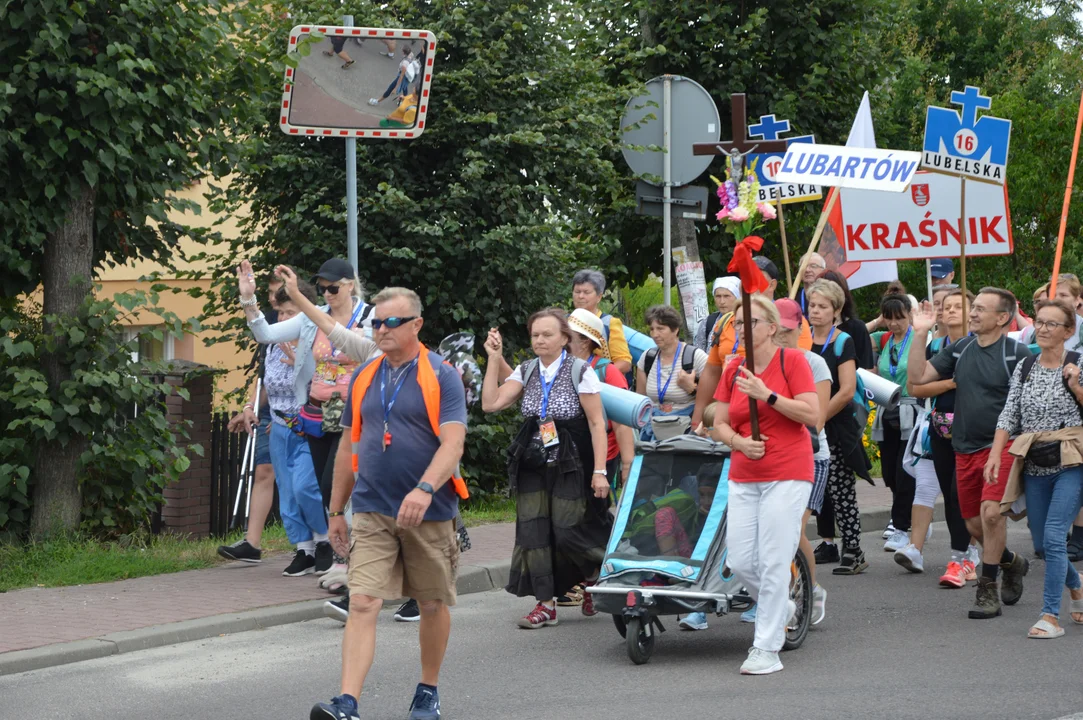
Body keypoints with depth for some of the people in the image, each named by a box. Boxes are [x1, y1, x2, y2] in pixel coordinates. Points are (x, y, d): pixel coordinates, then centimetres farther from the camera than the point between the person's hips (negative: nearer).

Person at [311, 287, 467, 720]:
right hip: (372, 512, 2)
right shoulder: (364, 377, 8)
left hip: (430, 512, -2)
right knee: (362, 603, -10)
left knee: (433, 605, 11)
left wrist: (425, 489, -32)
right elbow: (348, 446, 16)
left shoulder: (441, 376, -6)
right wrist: (336, 510, 15)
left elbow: (452, 444, -16)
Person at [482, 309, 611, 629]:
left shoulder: (580, 371, -6)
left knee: (567, 532, -10)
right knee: (533, 531, -3)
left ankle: (595, 579, 20)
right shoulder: (526, 372, 7)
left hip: (570, 467, -4)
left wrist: (599, 471, -14)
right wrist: (494, 359, -7)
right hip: (533, 466, 5)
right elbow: (491, 403, -3)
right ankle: (545, 604, 4)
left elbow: (596, 422, -8)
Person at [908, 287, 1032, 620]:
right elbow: (918, 376, 4)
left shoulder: (1017, 353, -6)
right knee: (974, 523, 9)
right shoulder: (959, 350, 8)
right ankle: (1012, 562, 38)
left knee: (991, 512, -20)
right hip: (965, 449, 6)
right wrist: (920, 334, -3)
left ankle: (988, 591, -10)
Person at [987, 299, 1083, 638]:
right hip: (1035, 465, 5)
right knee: (1041, 544, 10)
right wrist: (995, 454, -4)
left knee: (1053, 537, -15)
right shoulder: (1024, 368, 9)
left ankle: (1051, 616, -9)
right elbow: (1009, 415, 6)